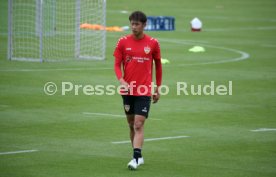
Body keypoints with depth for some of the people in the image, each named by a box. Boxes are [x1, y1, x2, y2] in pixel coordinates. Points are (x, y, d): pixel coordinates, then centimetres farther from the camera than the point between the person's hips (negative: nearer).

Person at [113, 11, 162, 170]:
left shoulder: (153, 43, -2)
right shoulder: (123, 42, 1)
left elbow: (158, 66, 9)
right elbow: (117, 64, 2)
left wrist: (158, 88, 12)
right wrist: (122, 81, -17)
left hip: (145, 91, -3)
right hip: (128, 90, 3)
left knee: (139, 125, -12)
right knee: (131, 124, 11)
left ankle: (136, 158, -16)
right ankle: (139, 155, 24)